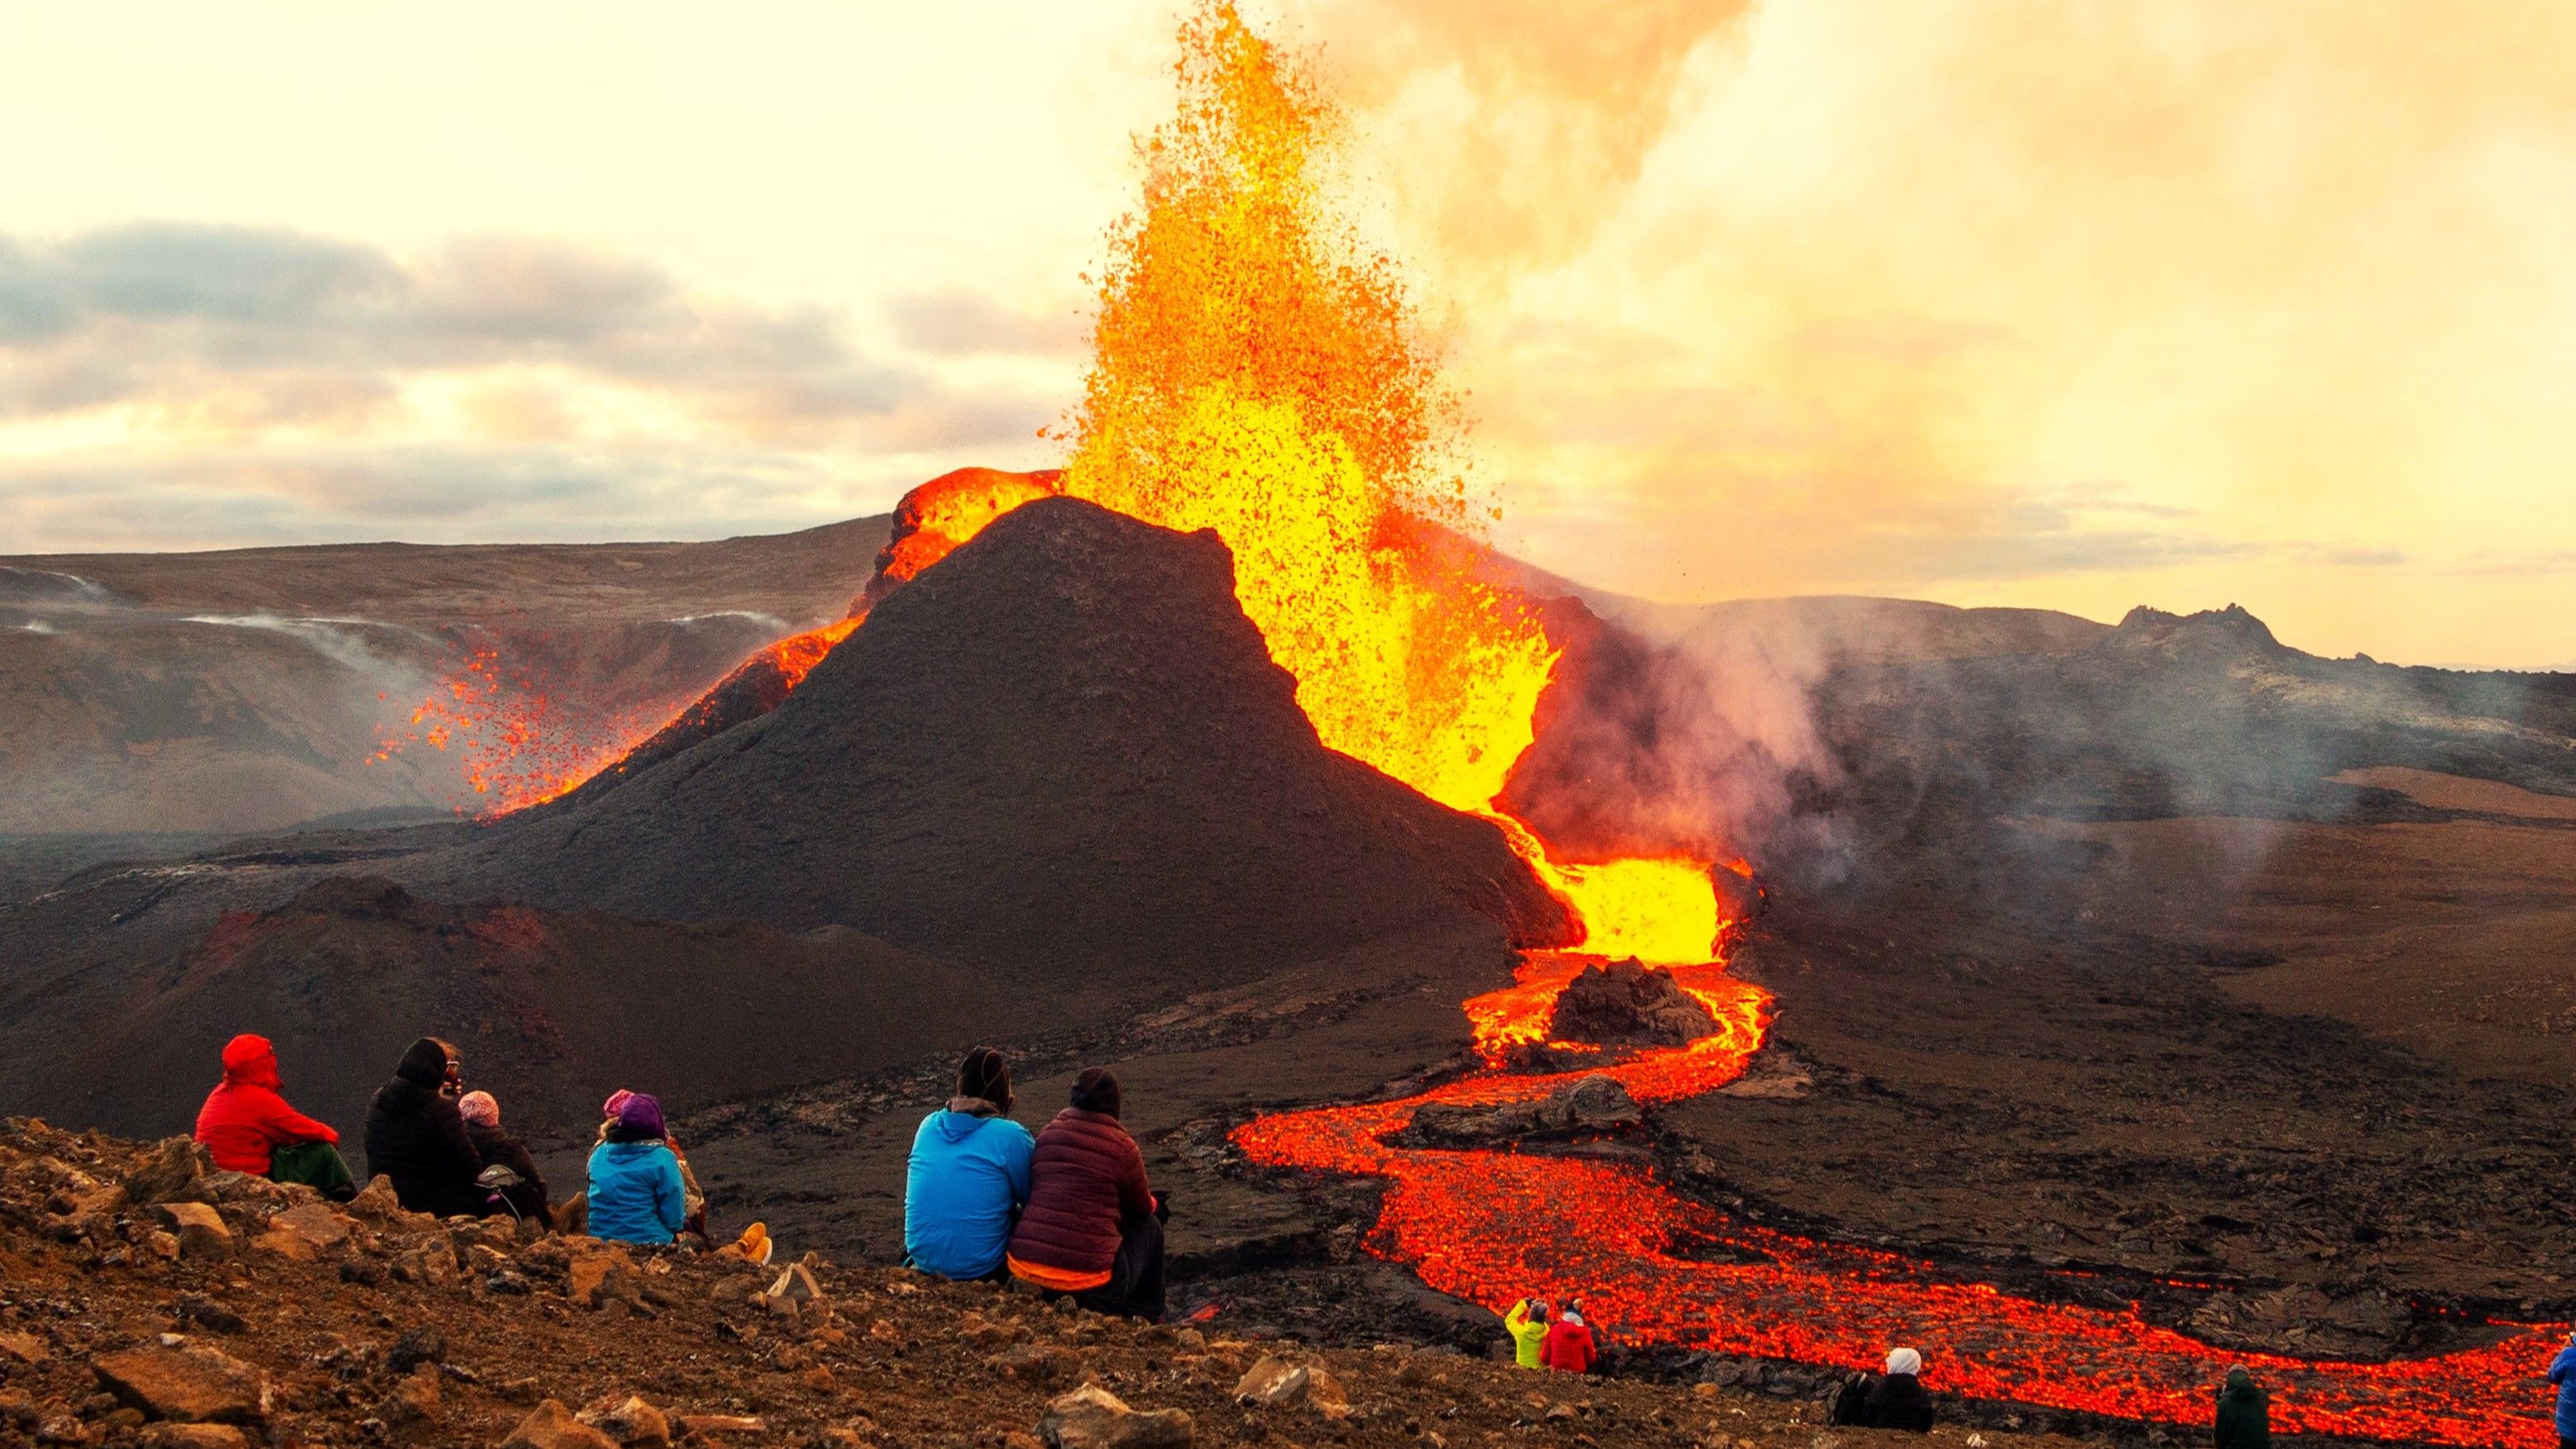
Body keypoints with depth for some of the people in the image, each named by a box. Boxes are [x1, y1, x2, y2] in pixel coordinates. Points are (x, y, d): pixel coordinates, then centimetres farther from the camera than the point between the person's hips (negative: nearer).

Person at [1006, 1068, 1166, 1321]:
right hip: (1089, 1284, -5)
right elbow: (1142, 1208, 11)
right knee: (1149, 1226, 22)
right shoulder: (1122, 1147, -5)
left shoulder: (1047, 1135, 8)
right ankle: (1145, 1319, 27)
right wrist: (1154, 1203, 39)